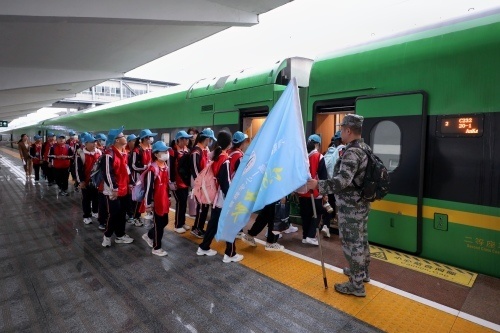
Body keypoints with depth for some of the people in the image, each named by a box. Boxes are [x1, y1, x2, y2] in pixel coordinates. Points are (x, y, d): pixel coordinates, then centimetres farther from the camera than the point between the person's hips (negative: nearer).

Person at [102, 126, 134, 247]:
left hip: (123, 189, 8)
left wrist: (130, 183, 15)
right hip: (113, 191, -8)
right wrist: (114, 188, -20)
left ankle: (120, 235, 28)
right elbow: (107, 173, -21)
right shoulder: (109, 154, -18)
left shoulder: (124, 152, 10)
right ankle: (107, 236, 20)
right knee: (113, 213, 1)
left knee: (122, 213, 15)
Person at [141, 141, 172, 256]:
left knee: (164, 222, 19)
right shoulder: (152, 169, -21)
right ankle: (156, 248, 21)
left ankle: (149, 235, 42)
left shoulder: (166, 167, 7)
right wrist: (148, 203, -16)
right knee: (158, 224, 4)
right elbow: (148, 187, -19)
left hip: (164, 200, 8)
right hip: (156, 202, -8)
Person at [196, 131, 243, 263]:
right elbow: (226, 183, -19)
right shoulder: (225, 160, -19)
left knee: (213, 222, 19)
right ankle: (230, 254, 13)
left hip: (216, 195, 8)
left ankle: (203, 248, 30)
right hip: (224, 197, -8)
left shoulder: (216, 157, 5)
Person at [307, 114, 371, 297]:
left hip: (350, 207, -10)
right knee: (360, 239, 22)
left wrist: (318, 185, -30)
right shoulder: (365, 148, 9)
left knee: (351, 243, 1)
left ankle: (356, 285, 14)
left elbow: (343, 180, -34)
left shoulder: (352, 152, -23)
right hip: (361, 203, 10)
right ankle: (362, 272, 40)